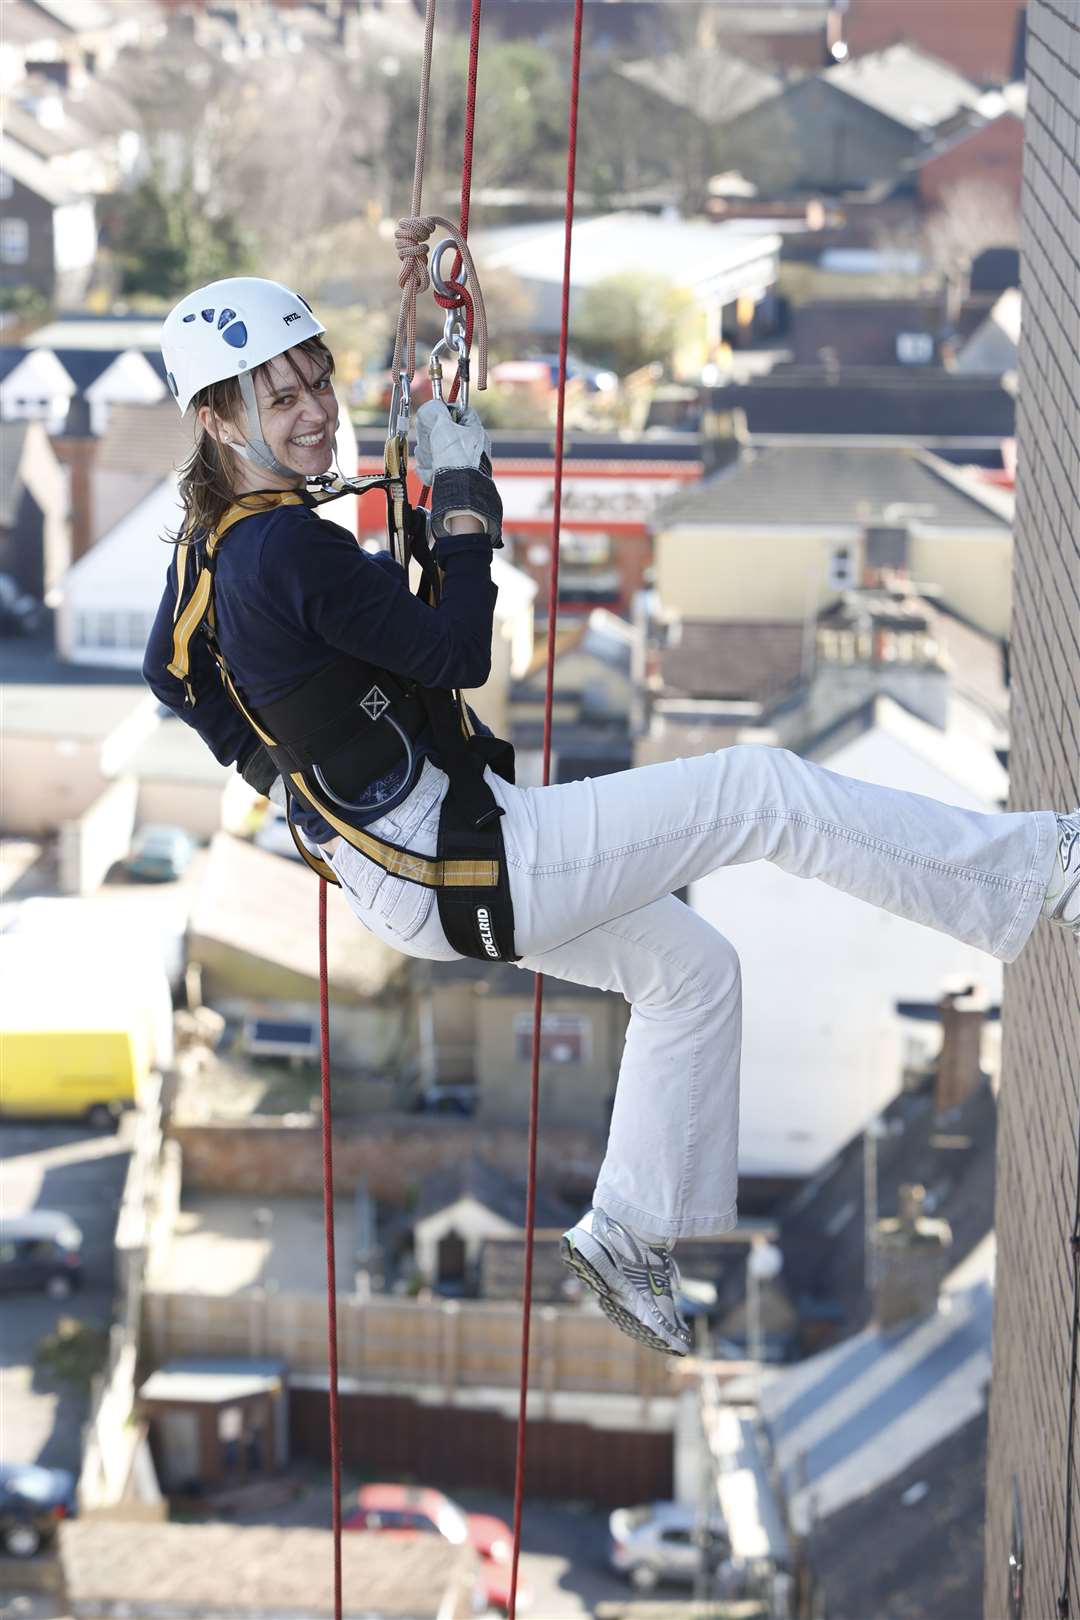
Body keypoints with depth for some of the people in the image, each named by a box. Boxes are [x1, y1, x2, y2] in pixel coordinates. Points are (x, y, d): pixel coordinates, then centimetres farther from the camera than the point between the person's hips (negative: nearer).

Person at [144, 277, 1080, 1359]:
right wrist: (463, 497, -9)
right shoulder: (289, 548, -24)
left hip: (396, 869, 11)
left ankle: (629, 1231, 29)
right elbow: (457, 654, -18)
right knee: (760, 792, -8)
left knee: (689, 968, 23)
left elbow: (167, 672, 24)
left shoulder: (209, 544, 6)